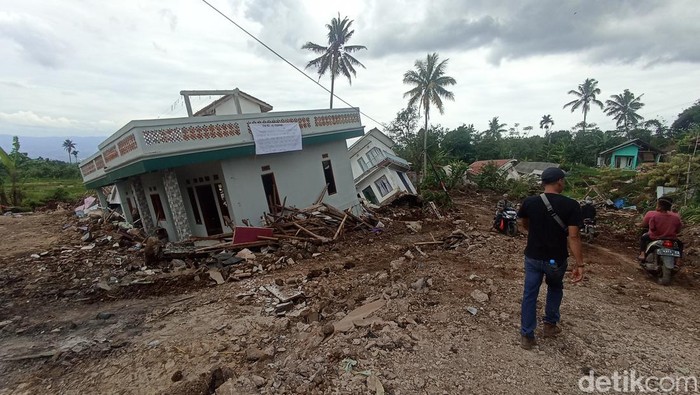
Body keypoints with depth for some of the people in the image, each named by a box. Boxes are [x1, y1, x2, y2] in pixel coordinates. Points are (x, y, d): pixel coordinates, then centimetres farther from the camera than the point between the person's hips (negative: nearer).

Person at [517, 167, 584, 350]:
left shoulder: (529, 202, -7)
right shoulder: (571, 205, -15)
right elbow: (573, 236, -18)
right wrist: (580, 264, -11)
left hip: (533, 257, 1)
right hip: (556, 259, -1)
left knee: (529, 294, 11)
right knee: (555, 289, 28)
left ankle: (527, 336, 17)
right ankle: (549, 325, 38)